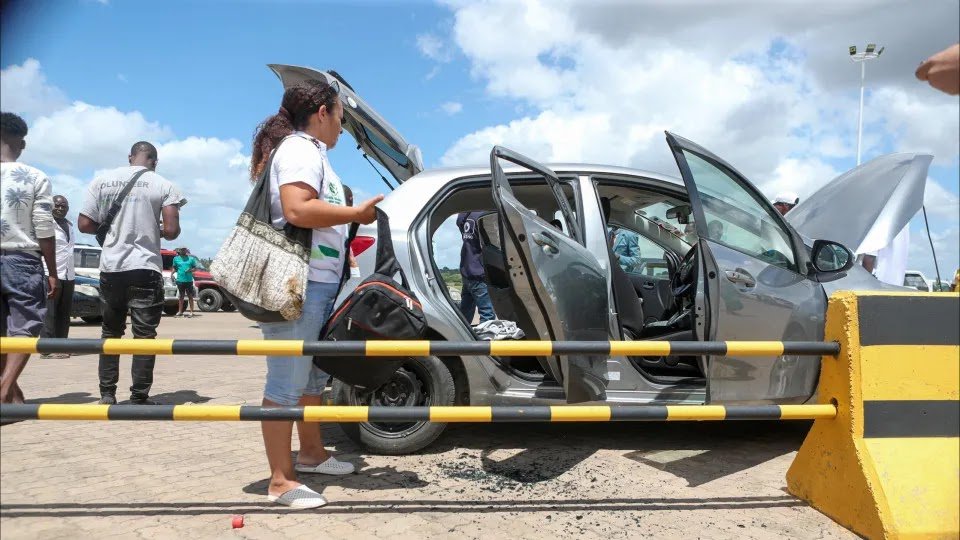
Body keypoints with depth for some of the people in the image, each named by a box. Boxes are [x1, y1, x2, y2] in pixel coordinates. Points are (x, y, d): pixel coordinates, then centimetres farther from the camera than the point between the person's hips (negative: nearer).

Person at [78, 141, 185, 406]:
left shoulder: (102, 180, 4)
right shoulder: (164, 185, -3)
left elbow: (85, 224, 2)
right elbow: (172, 231, -11)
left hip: (111, 266, 3)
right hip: (145, 267, -3)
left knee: (110, 331, 15)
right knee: (144, 334, 2)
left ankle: (107, 393, 17)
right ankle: (139, 397, 2)